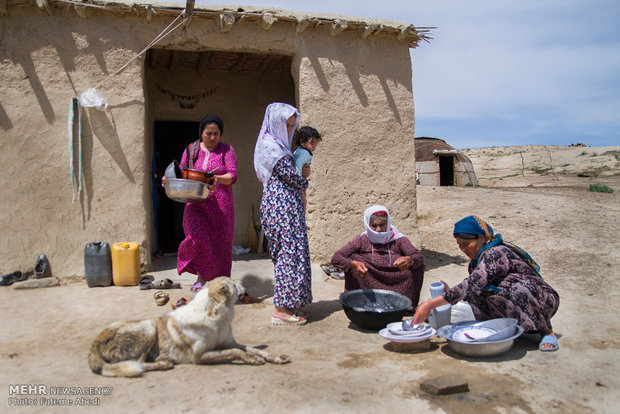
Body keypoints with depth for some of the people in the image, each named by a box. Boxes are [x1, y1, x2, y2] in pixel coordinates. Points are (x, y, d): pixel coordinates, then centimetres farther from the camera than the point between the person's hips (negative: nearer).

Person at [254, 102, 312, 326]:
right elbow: (292, 177, -16)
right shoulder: (271, 146, -12)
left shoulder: (276, 144, 20)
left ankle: (290, 305, 18)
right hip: (282, 204, -10)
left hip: (284, 204, 10)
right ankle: (281, 309, -1)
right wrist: (304, 179, 4)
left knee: (287, 251, 11)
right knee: (289, 251, -8)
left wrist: (302, 173, 0)